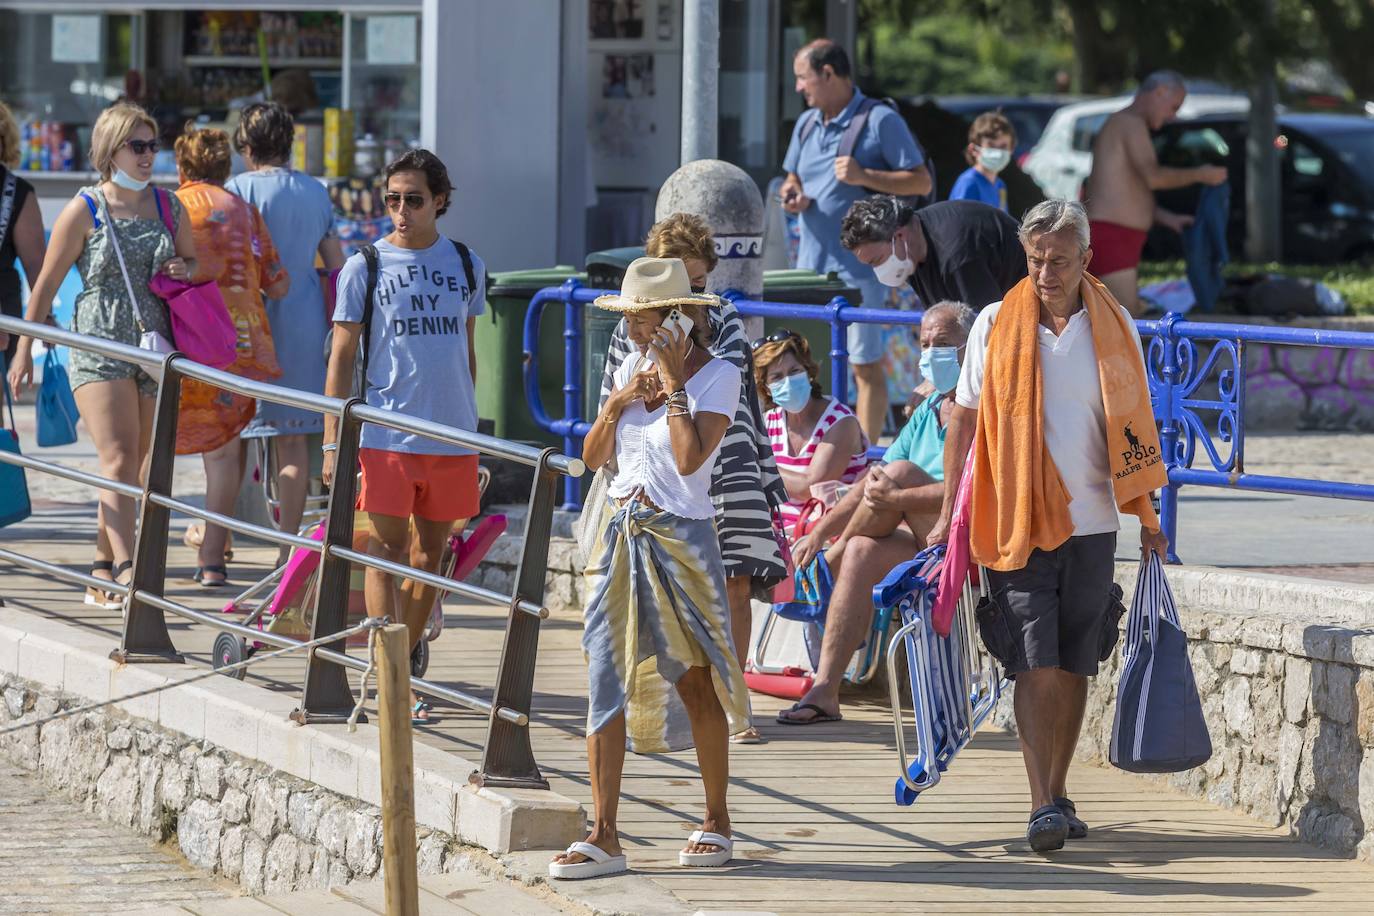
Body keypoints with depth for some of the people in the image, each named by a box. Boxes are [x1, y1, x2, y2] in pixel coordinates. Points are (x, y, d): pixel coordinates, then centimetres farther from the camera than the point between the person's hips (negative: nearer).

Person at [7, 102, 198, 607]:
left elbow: (194, 261, 25)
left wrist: (185, 271, 0)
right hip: (98, 347, -5)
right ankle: (126, 572, -27)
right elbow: (47, 285, 1)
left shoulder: (169, 207, 9)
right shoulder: (84, 210, -3)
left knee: (138, 468, 8)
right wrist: (24, 350, 2)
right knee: (118, 460, -17)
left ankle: (102, 574, 20)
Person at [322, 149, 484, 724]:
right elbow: (341, 358, 0)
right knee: (385, 553, -7)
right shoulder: (365, 267, -1)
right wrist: (333, 442, -6)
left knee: (429, 557, 8)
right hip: (385, 434, -3)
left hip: (452, 436, 3)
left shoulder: (466, 266, 9)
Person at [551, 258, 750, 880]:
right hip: (620, 534, 5)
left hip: (679, 539, -5)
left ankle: (716, 821, 21)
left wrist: (673, 383, -16)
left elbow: (690, 458, -20)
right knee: (606, 681, -4)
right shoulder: (633, 370, 10)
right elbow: (593, 456, 11)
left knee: (695, 682, 5)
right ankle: (603, 838, -6)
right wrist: (618, 402, -4)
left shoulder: (718, 376, -7)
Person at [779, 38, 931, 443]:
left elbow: (921, 182, -9)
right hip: (811, 264, 7)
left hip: (859, 268, -7)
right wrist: (792, 194, 3)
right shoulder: (807, 124, 14)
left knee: (865, 365, -2)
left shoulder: (880, 121, -7)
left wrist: (864, 176, -20)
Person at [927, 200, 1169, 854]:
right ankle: (1043, 807, -16)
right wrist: (948, 514, 1)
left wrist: (1147, 518, 9)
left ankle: (1057, 795, 18)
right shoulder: (995, 326, 0)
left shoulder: (1113, 329, 5)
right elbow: (964, 420, 5)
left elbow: (1131, 427, 11)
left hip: (1091, 524, 2)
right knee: (1036, 664, -12)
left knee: (1073, 667, 7)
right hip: (1016, 524, -2)